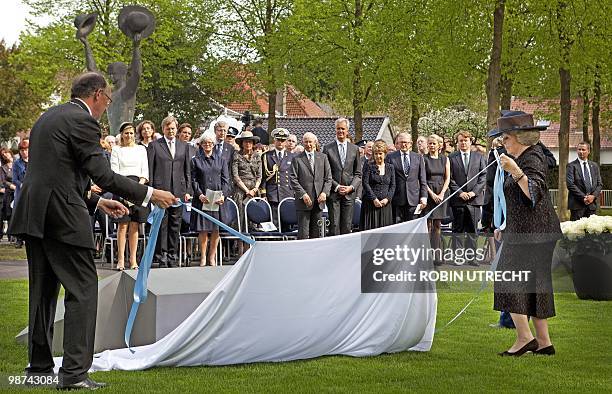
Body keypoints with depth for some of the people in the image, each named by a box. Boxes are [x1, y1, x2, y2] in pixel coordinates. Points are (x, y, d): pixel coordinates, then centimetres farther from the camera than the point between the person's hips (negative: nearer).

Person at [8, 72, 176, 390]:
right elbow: (102, 174, -13)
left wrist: (98, 202, 26)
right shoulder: (82, 121, -9)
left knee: (43, 291, 15)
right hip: (61, 218, -9)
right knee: (83, 289, -4)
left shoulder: (48, 117, 20)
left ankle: (39, 367, 20)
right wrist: (150, 195, -7)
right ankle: (74, 373, -8)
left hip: (33, 216, 9)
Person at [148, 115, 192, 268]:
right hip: (160, 189, -3)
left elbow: (187, 170, 14)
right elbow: (149, 169, 1)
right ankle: (161, 255, 2)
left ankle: (172, 255, 12)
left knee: (175, 225, 5)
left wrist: (187, 191, 7)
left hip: (178, 191, 3)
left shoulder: (184, 146, 14)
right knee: (161, 224, -3)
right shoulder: (154, 145, 4)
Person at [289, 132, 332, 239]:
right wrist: (303, 194, -14)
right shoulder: (297, 159, 3)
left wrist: (325, 192, -6)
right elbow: (293, 179, -3)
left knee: (316, 232, 7)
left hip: (319, 200, 3)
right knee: (303, 233, -5)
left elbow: (328, 177, 10)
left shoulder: (323, 157, 12)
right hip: (303, 200, -3)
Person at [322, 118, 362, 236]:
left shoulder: (354, 149, 10)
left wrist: (351, 187, -6)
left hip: (349, 193, 2)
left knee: (347, 226, 2)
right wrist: (336, 187, -9)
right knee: (334, 226, -5)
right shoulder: (328, 148, 3)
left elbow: (358, 173, 10)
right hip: (333, 193, -2)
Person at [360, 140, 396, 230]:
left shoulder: (390, 167, 12)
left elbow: (393, 186, 9)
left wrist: (387, 199, -7)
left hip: (385, 204, 3)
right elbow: (365, 183, -5)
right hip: (370, 204, -3)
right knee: (370, 229, -6)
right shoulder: (368, 165, 2)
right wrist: (374, 199, -12)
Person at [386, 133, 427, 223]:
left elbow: (422, 179, 12)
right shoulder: (390, 157, 5)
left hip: (413, 199, 2)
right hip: (397, 199, -2)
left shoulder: (418, 157, 12)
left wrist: (423, 196, 3)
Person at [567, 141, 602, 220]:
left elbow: (600, 184, 13)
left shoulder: (594, 166, 15)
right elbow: (570, 185, -9)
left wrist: (593, 196, -5)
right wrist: (583, 197, -14)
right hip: (577, 203, -4)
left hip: (592, 203, 4)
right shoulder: (572, 166, 0)